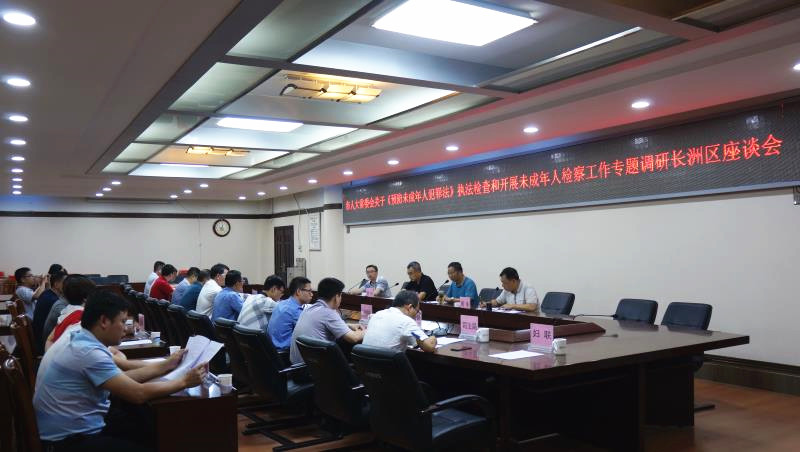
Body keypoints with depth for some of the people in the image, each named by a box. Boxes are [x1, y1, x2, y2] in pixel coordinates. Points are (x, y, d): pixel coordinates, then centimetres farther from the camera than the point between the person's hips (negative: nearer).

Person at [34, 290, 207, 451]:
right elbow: (139, 394, -25)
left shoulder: (79, 340, 5)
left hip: (73, 430, 9)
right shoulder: (89, 352, -24)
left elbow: (122, 377, 11)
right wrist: (184, 381, -14)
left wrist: (166, 365, 12)